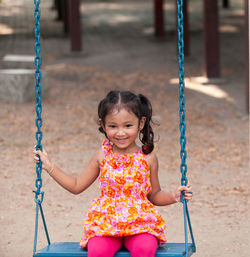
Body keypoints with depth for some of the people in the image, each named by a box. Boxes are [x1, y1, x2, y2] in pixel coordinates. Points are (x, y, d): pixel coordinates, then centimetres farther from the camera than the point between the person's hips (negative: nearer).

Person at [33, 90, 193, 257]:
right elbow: (77, 186, 19)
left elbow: (154, 195, 16)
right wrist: (50, 167, 15)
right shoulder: (103, 156, 8)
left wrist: (173, 196, -4)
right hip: (106, 222, 1)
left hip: (141, 222, -1)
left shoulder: (148, 157, 4)